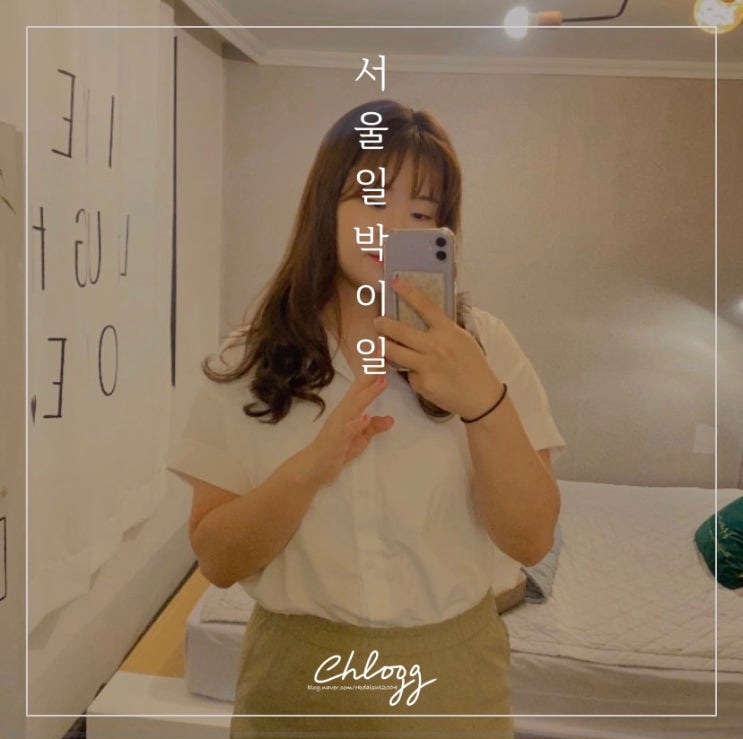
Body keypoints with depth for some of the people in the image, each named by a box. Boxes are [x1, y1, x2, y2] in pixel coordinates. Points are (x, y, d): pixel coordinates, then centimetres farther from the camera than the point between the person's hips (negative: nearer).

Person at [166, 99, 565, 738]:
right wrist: (309, 466, -26)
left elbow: (532, 540, -12)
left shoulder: (482, 344, -9)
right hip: (298, 677, 0)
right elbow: (217, 560, -10)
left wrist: (484, 402, -27)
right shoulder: (249, 362, -8)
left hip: (453, 679, 1)